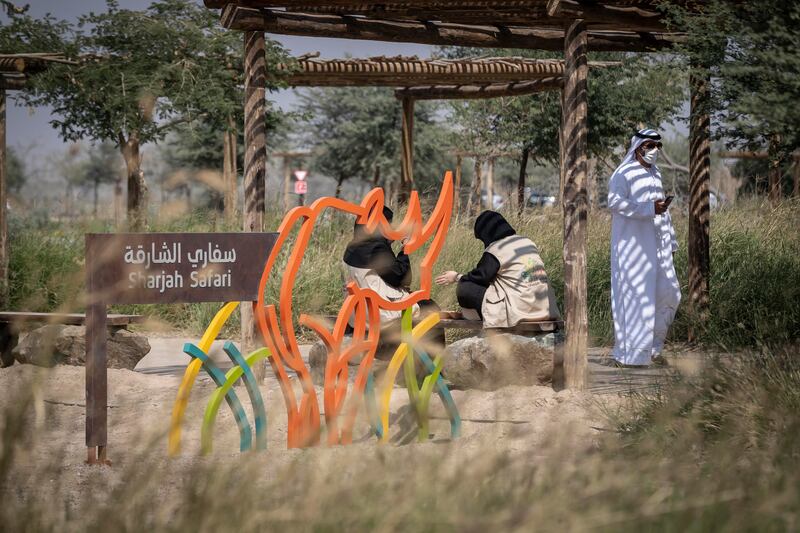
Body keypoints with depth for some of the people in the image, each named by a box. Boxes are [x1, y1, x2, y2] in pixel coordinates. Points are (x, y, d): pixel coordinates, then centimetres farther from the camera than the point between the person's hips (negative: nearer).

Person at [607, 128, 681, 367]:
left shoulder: (655, 174, 17)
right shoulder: (624, 173, -9)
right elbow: (615, 201, -21)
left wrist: (670, 241, 19)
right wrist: (650, 208, -24)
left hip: (656, 247, 8)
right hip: (632, 246, -8)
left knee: (668, 294, 9)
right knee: (634, 296, -8)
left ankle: (652, 347, 22)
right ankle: (626, 355, -3)